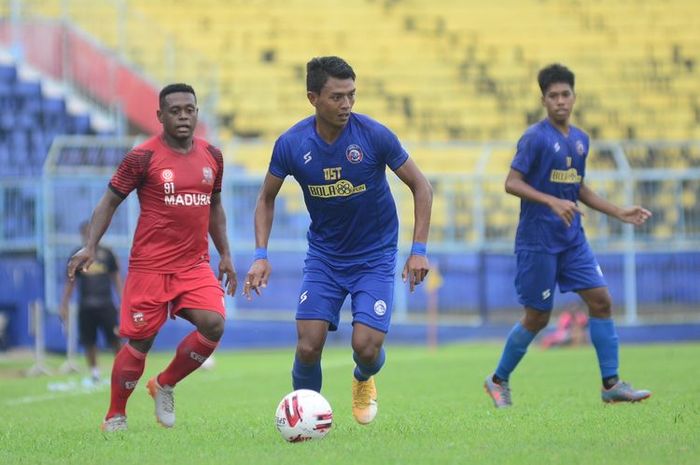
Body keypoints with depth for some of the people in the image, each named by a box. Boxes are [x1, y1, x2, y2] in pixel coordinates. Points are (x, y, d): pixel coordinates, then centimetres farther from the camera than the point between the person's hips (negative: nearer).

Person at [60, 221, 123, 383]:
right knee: (89, 342, 2)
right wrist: (64, 305, 6)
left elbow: (116, 278, 10)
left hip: (106, 305, -1)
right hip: (86, 307, 1)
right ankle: (94, 371, 15)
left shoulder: (106, 254, 6)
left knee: (115, 339, -6)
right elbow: (70, 282, 11)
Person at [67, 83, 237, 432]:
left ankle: (164, 385, 7)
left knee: (214, 324, -16)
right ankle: (115, 416, 17)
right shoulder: (143, 157, -7)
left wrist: (225, 255, 18)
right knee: (140, 341, -2)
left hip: (195, 265, 4)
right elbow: (109, 202, -2)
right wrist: (90, 247, -13)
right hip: (150, 267, -4)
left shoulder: (212, 156, 8)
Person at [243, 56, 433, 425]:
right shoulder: (291, 144, -12)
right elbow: (267, 199, 5)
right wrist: (261, 255, -7)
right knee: (308, 346, -13)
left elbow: (420, 186, -6)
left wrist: (419, 250, -12)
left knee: (366, 345, -14)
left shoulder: (374, 135, -17)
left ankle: (364, 381, 24)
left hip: (375, 256, -1)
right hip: (323, 254, 1)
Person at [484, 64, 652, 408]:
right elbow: (512, 183, -16)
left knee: (600, 300, -3)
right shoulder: (535, 137, -11)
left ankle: (611, 385, 1)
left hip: (572, 238, 7)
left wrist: (619, 213, 19)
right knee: (537, 318, -1)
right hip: (538, 241, -7)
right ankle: (498, 380, 18)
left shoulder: (580, 140, 11)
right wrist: (553, 202, -28)